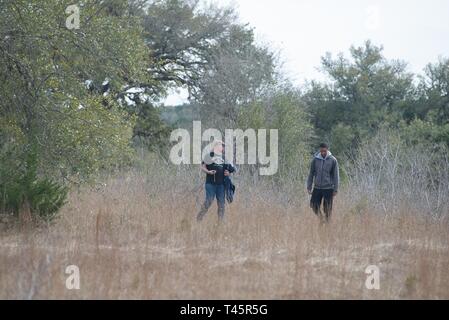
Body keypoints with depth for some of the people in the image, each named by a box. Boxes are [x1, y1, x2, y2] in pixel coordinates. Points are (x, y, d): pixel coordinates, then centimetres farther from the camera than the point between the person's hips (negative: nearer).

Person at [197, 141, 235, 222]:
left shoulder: (224, 158, 14)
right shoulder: (210, 156, 0)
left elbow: (229, 170, 21)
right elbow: (202, 167, 1)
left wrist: (228, 174, -2)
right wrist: (208, 172, -17)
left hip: (221, 184, 5)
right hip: (211, 183, -5)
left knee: (221, 203, 5)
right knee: (208, 201, -11)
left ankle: (221, 220, 10)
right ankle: (199, 218, -2)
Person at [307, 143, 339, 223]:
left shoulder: (333, 160, -4)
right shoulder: (315, 159, 2)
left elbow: (335, 176, -1)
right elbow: (311, 174, 9)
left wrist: (335, 189, -4)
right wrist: (309, 187, 6)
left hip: (328, 188, -2)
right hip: (317, 187, 2)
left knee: (327, 209, 0)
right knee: (314, 205, -2)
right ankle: (321, 218, 22)